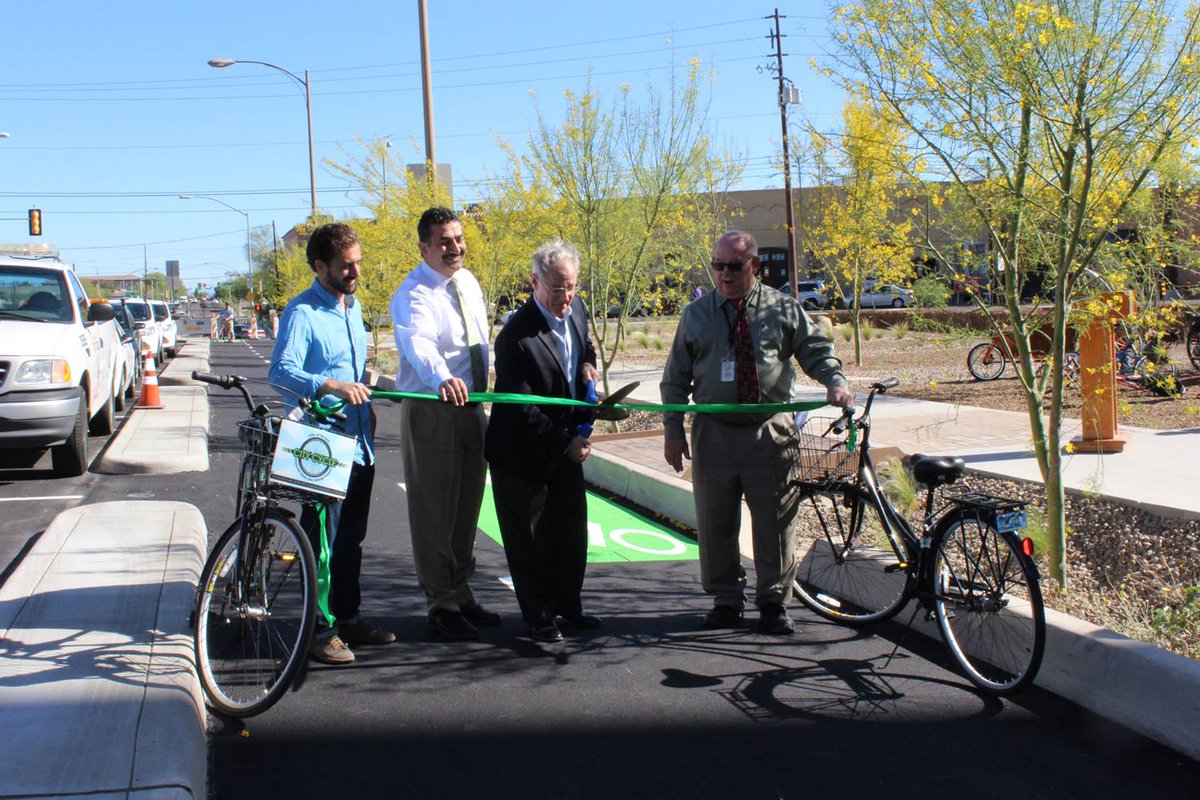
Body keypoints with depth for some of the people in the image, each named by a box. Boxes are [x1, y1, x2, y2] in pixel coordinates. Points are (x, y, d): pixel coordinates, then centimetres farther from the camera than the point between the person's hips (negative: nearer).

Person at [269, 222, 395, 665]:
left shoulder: (353, 306, 15)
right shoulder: (302, 312, -13)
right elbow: (281, 371, -26)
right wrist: (332, 386, -38)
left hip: (359, 442, 8)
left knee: (351, 537, 15)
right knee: (322, 539, -2)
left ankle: (348, 617, 26)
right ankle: (319, 629, 5)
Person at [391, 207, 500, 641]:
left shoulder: (468, 282, 9)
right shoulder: (415, 295, -17)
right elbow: (418, 341, -38)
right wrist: (441, 378, -57)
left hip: (472, 407, 8)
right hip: (431, 411, -8)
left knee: (467, 507, 16)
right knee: (434, 511, -1)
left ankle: (461, 594, 29)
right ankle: (441, 607, 8)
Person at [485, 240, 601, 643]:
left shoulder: (575, 309, -3)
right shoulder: (517, 336, -26)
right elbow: (521, 410, -23)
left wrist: (587, 363, -3)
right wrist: (565, 443, -20)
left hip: (568, 446, 7)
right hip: (525, 454, -7)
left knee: (572, 532, 16)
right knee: (529, 540, 6)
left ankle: (568, 605, 32)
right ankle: (539, 617, 21)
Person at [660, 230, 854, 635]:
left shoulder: (783, 310, 3)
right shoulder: (696, 314, 5)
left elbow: (817, 351, 6)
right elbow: (675, 378, 8)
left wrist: (835, 382, -16)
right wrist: (673, 429, 2)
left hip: (771, 432, -1)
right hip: (714, 432, 1)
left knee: (774, 522, 6)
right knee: (715, 524, 7)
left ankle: (773, 602, 20)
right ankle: (726, 600, 23)